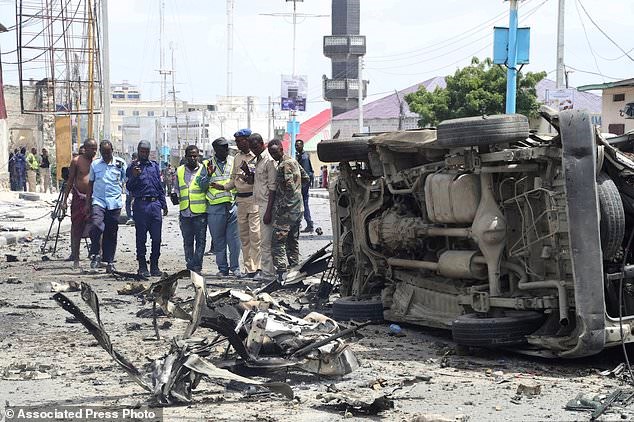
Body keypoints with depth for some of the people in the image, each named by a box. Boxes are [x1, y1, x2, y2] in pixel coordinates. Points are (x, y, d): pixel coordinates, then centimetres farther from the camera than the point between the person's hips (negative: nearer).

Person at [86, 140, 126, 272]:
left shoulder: (120, 163, 4)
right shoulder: (95, 165, 9)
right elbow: (90, 184, 16)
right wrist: (87, 203, 12)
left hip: (114, 203, 0)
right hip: (98, 201, 0)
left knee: (111, 234, 4)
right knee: (96, 226, -22)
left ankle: (109, 261, 13)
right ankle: (96, 254, -7)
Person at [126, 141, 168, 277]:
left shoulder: (155, 166, 16)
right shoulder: (132, 167, 5)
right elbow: (129, 188, -2)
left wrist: (164, 204, 15)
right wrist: (134, 177, -20)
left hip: (155, 204, 3)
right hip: (141, 204, -3)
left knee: (157, 238, 2)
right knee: (141, 238, 0)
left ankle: (154, 265, 10)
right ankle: (142, 266, 5)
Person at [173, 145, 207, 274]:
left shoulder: (204, 170, 0)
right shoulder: (180, 171, 12)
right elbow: (177, 188, 22)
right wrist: (175, 195, 4)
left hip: (200, 213, -4)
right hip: (185, 213, 4)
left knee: (200, 240, -2)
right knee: (187, 241, 9)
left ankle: (197, 266, 0)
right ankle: (190, 265, 15)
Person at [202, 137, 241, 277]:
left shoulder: (234, 162, 9)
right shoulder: (207, 164, 8)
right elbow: (202, 187, 4)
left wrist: (223, 187, -11)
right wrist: (209, 175, -12)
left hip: (232, 206, 0)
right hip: (215, 208, 0)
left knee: (234, 239, -2)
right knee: (218, 241, 5)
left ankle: (235, 267, 8)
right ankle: (222, 268, 14)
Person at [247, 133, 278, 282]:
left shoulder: (269, 160, -14)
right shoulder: (257, 160, 16)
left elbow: (273, 187, -18)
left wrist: (268, 211, -21)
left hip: (267, 204, -10)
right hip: (260, 203, 10)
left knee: (266, 241, -7)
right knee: (265, 240, 11)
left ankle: (267, 273, -4)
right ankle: (267, 271, 16)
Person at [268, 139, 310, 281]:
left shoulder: (284, 165, -14)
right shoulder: (294, 162, 15)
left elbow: (289, 186, -21)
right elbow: (306, 178, 23)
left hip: (286, 210, -10)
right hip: (298, 208, 10)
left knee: (278, 242, -9)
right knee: (293, 241, 15)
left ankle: (281, 272, -15)